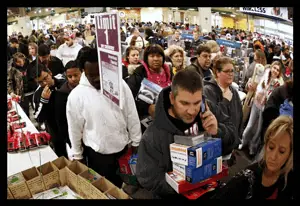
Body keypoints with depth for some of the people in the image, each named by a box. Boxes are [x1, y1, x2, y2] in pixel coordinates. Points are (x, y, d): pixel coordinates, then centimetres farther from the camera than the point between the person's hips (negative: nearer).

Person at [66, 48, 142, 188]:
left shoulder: (120, 85, -11)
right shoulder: (76, 95, -15)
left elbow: (132, 115, -1)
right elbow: (75, 128, -4)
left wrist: (136, 142, 4)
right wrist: (77, 155, 4)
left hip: (123, 148, 2)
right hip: (97, 153, -2)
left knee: (120, 186, 22)